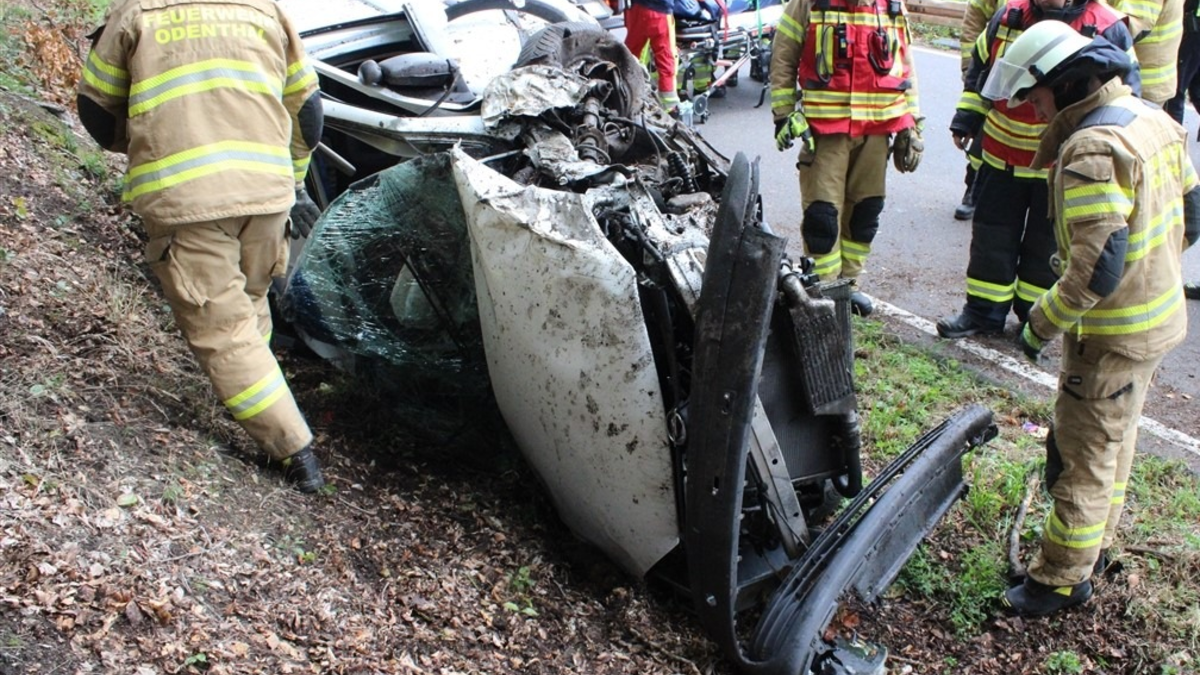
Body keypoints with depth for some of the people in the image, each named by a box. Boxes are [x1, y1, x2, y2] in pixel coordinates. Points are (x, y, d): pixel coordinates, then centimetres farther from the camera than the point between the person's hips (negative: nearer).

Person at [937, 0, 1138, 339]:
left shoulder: (1109, 30, -12)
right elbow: (980, 70, 12)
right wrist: (966, 121, 10)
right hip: (1002, 157, 3)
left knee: (1046, 246, 12)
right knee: (991, 236, 12)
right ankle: (983, 311, 27)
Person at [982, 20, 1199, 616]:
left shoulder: (1092, 149, -27)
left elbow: (1097, 267, -30)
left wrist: (1041, 324, -18)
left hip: (1112, 334, -10)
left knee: (1083, 456, 3)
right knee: (1115, 439, 24)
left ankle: (1062, 578, 17)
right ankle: (1096, 543, 42)